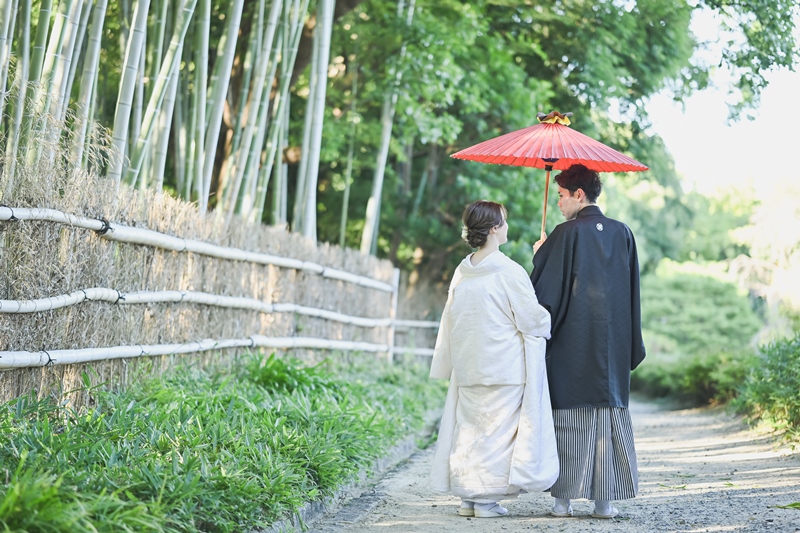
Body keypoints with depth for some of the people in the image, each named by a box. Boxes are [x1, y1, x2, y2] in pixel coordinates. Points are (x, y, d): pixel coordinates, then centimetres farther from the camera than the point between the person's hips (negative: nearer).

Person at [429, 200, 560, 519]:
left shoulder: (462, 272, 5)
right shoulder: (508, 271, -13)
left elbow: (450, 322, 12)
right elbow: (532, 317, -9)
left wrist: (451, 365, 21)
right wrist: (546, 324, 14)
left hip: (469, 367, 6)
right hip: (505, 366, -6)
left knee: (469, 425, 11)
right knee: (498, 428, 0)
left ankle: (467, 497, 15)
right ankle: (487, 498, 2)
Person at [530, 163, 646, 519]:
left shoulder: (566, 233, -8)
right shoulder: (622, 233, 6)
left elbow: (544, 288, -10)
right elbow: (633, 293, 9)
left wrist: (540, 254, 8)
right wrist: (631, 347, 14)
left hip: (571, 341, -4)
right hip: (612, 341, 4)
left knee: (567, 414, 2)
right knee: (609, 411, 7)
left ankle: (563, 499, 2)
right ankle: (605, 500, 6)